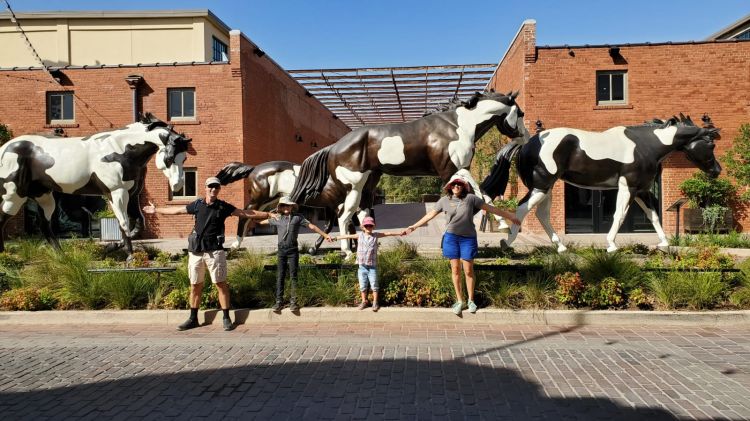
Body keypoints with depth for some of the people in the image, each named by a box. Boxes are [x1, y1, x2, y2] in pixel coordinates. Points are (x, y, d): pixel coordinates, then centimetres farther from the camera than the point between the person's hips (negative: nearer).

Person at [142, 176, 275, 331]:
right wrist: (156, 210, 30)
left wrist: (268, 214, -8)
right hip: (196, 251, 3)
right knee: (195, 286, 10)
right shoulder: (197, 205, 8)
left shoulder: (223, 207, 1)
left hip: (214, 251, -3)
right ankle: (193, 319, 22)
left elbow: (246, 213, -2)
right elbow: (176, 210, 21)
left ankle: (226, 318, 4)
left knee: (221, 284, -4)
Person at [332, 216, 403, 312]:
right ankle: (364, 301, 27)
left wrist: (400, 233, -4)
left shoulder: (375, 235, 0)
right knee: (362, 286, 11)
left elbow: (388, 234, 0)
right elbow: (348, 236, 4)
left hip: (372, 266, -1)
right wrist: (335, 238, 3)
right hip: (362, 266, 1)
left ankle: (375, 302, 17)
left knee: (374, 285, 3)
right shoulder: (360, 235, 1)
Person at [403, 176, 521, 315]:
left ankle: (471, 300, 20)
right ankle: (459, 301, 19)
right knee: (455, 269, 7)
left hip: (468, 238, -1)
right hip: (451, 237, 1)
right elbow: (430, 215, 10)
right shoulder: (444, 200, 3)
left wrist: (510, 216, 4)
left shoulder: (470, 198, -2)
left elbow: (490, 208, 2)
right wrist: (414, 226, 10)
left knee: (468, 270, 4)